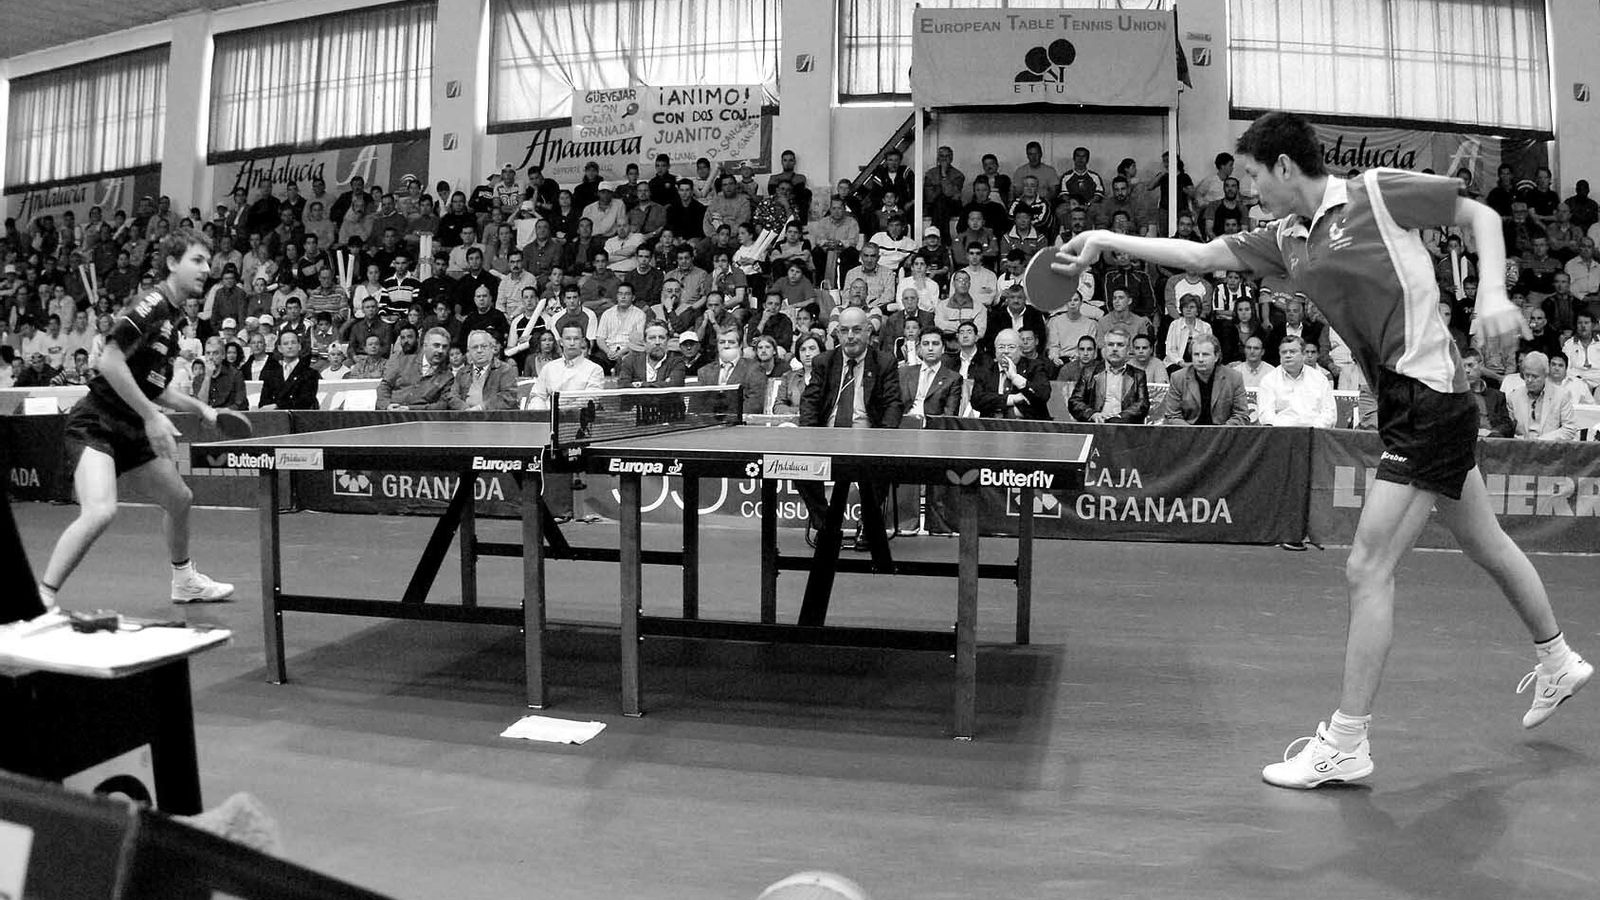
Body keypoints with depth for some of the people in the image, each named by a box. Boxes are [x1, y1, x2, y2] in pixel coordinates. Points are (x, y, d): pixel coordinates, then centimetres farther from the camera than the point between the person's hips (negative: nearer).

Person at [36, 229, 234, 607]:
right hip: (95, 423, -10)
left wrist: (199, 407, 13)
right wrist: (152, 416, -23)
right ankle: (41, 599, -17)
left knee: (180, 498, 18)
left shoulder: (172, 315, 13)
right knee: (100, 510, -28)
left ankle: (184, 580, 38)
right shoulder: (152, 303, -15)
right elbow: (110, 362, -24)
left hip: (131, 428, 10)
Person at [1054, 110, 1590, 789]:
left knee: (1367, 570, -9)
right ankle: (1557, 662, 48)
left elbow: (1480, 216, 0)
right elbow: (1203, 254, 5)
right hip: (1403, 405, 9)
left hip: (1430, 396, -9)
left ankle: (1346, 743, 0)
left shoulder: (1379, 192, -9)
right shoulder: (1287, 241, 9)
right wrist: (1106, 240, -2)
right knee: (1486, 545, 25)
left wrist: (1493, 291, -15)